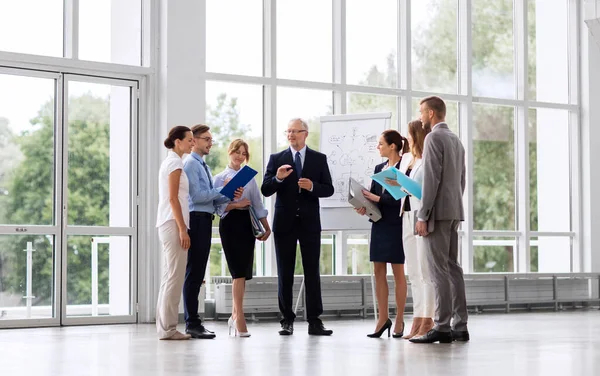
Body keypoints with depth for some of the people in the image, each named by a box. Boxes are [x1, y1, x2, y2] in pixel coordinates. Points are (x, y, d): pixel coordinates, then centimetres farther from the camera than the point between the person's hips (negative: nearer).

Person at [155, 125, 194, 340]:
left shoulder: (170, 162, 18)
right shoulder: (175, 163, -10)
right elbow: (173, 198, -17)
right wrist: (182, 228, -20)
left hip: (168, 224, 10)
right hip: (173, 224, -10)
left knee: (170, 276, 10)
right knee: (175, 276, -8)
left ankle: (164, 326, 12)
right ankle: (168, 328, -7)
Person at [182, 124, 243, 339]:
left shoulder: (203, 166, 21)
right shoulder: (191, 164, -9)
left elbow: (212, 198, 17)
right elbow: (197, 196, -18)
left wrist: (231, 196, 1)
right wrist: (223, 191, -12)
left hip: (205, 220, 10)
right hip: (196, 219, -10)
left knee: (198, 273, 11)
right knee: (193, 272, -8)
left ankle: (193, 321, 15)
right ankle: (192, 323, -6)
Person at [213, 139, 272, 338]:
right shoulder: (220, 178, 5)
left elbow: (257, 204, 16)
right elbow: (218, 206, -4)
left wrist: (266, 227, 13)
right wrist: (236, 204, -18)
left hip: (247, 223, 4)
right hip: (230, 223, -4)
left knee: (243, 271, 4)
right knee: (239, 271, -12)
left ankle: (235, 315, 14)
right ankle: (239, 318, -12)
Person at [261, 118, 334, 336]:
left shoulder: (319, 159, 6)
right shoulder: (276, 159, 5)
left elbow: (328, 189, 3)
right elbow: (265, 191, -1)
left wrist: (312, 186, -16)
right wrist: (277, 178, -20)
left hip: (309, 222, 0)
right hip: (284, 223, 0)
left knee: (312, 272, 0)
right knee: (285, 274, 4)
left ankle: (314, 321, 2)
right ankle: (287, 320, 9)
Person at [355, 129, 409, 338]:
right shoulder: (379, 168, 11)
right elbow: (371, 195, 10)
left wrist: (377, 198, -16)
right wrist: (364, 206, -9)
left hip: (396, 225, -7)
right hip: (379, 223, 7)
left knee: (398, 272, 2)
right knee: (379, 271, 6)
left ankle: (399, 320, 9)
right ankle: (383, 318, 12)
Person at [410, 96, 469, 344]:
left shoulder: (433, 138, -10)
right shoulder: (456, 140, 18)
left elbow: (431, 179, -17)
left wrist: (423, 216, -17)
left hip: (438, 212, -9)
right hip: (454, 211, 9)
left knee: (439, 269, -9)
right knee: (452, 267, 8)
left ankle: (442, 328, -11)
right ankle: (460, 326, 8)